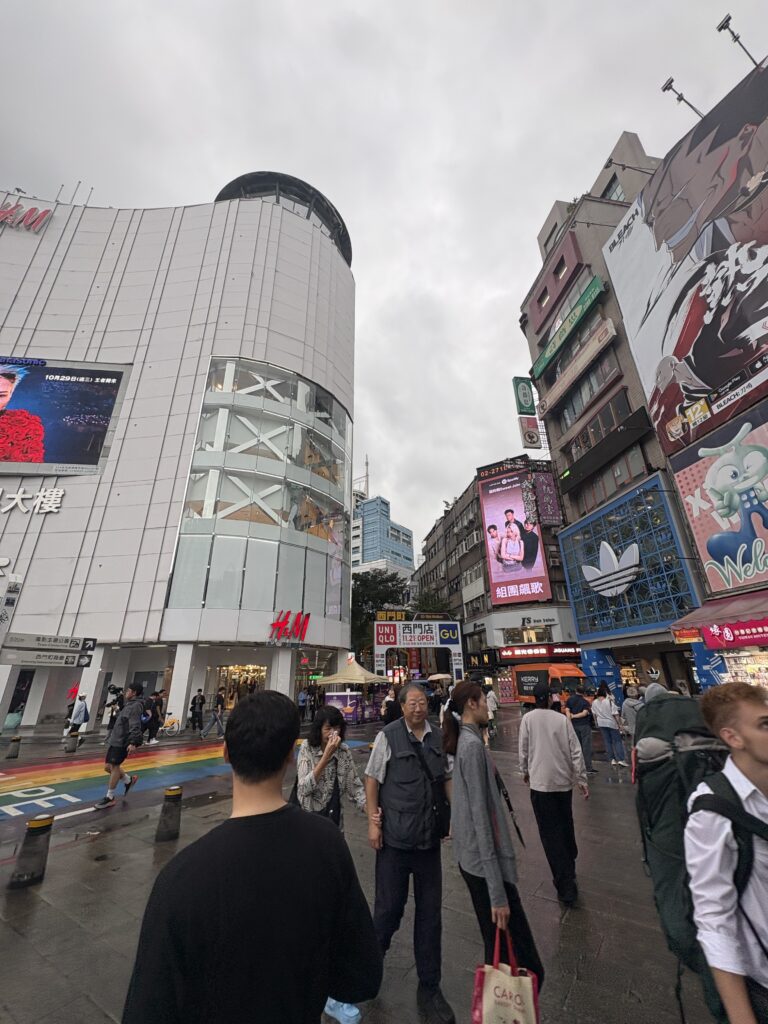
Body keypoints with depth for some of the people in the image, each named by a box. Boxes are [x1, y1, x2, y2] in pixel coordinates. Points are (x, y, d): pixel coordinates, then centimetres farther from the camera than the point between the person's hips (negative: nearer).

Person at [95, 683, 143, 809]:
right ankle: (129, 780, 28)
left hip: (123, 742, -10)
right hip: (115, 741, 10)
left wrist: (133, 742, -33)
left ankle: (110, 798, 9)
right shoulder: (129, 704, 16)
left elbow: (135, 726, -26)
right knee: (108, 766, 12)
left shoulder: (136, 705, -16)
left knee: (114, 766, -4)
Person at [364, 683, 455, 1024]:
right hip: (395, 837, -3)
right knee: (389, 907, 9)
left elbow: (447, 779, 9)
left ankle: (429, 987, 37)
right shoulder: (388, 736, -14)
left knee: (430, 911, 15)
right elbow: (372, 779, -8)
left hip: (430, 837, 4)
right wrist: (373, 822, -9)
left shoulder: (437, 738, -3)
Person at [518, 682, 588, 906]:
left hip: (540, 782, -3)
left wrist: (525, 771, 13)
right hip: (564, 781, 3)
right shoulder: (562, 719, -7)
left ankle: (566, 885, 4)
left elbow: (524, 750, -4)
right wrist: (581, 779, 4)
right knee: (566, 826, 24)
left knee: (550, 833, 5)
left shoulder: (528, 718, -9)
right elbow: (575, 751, -7)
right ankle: (569, 866, 43)